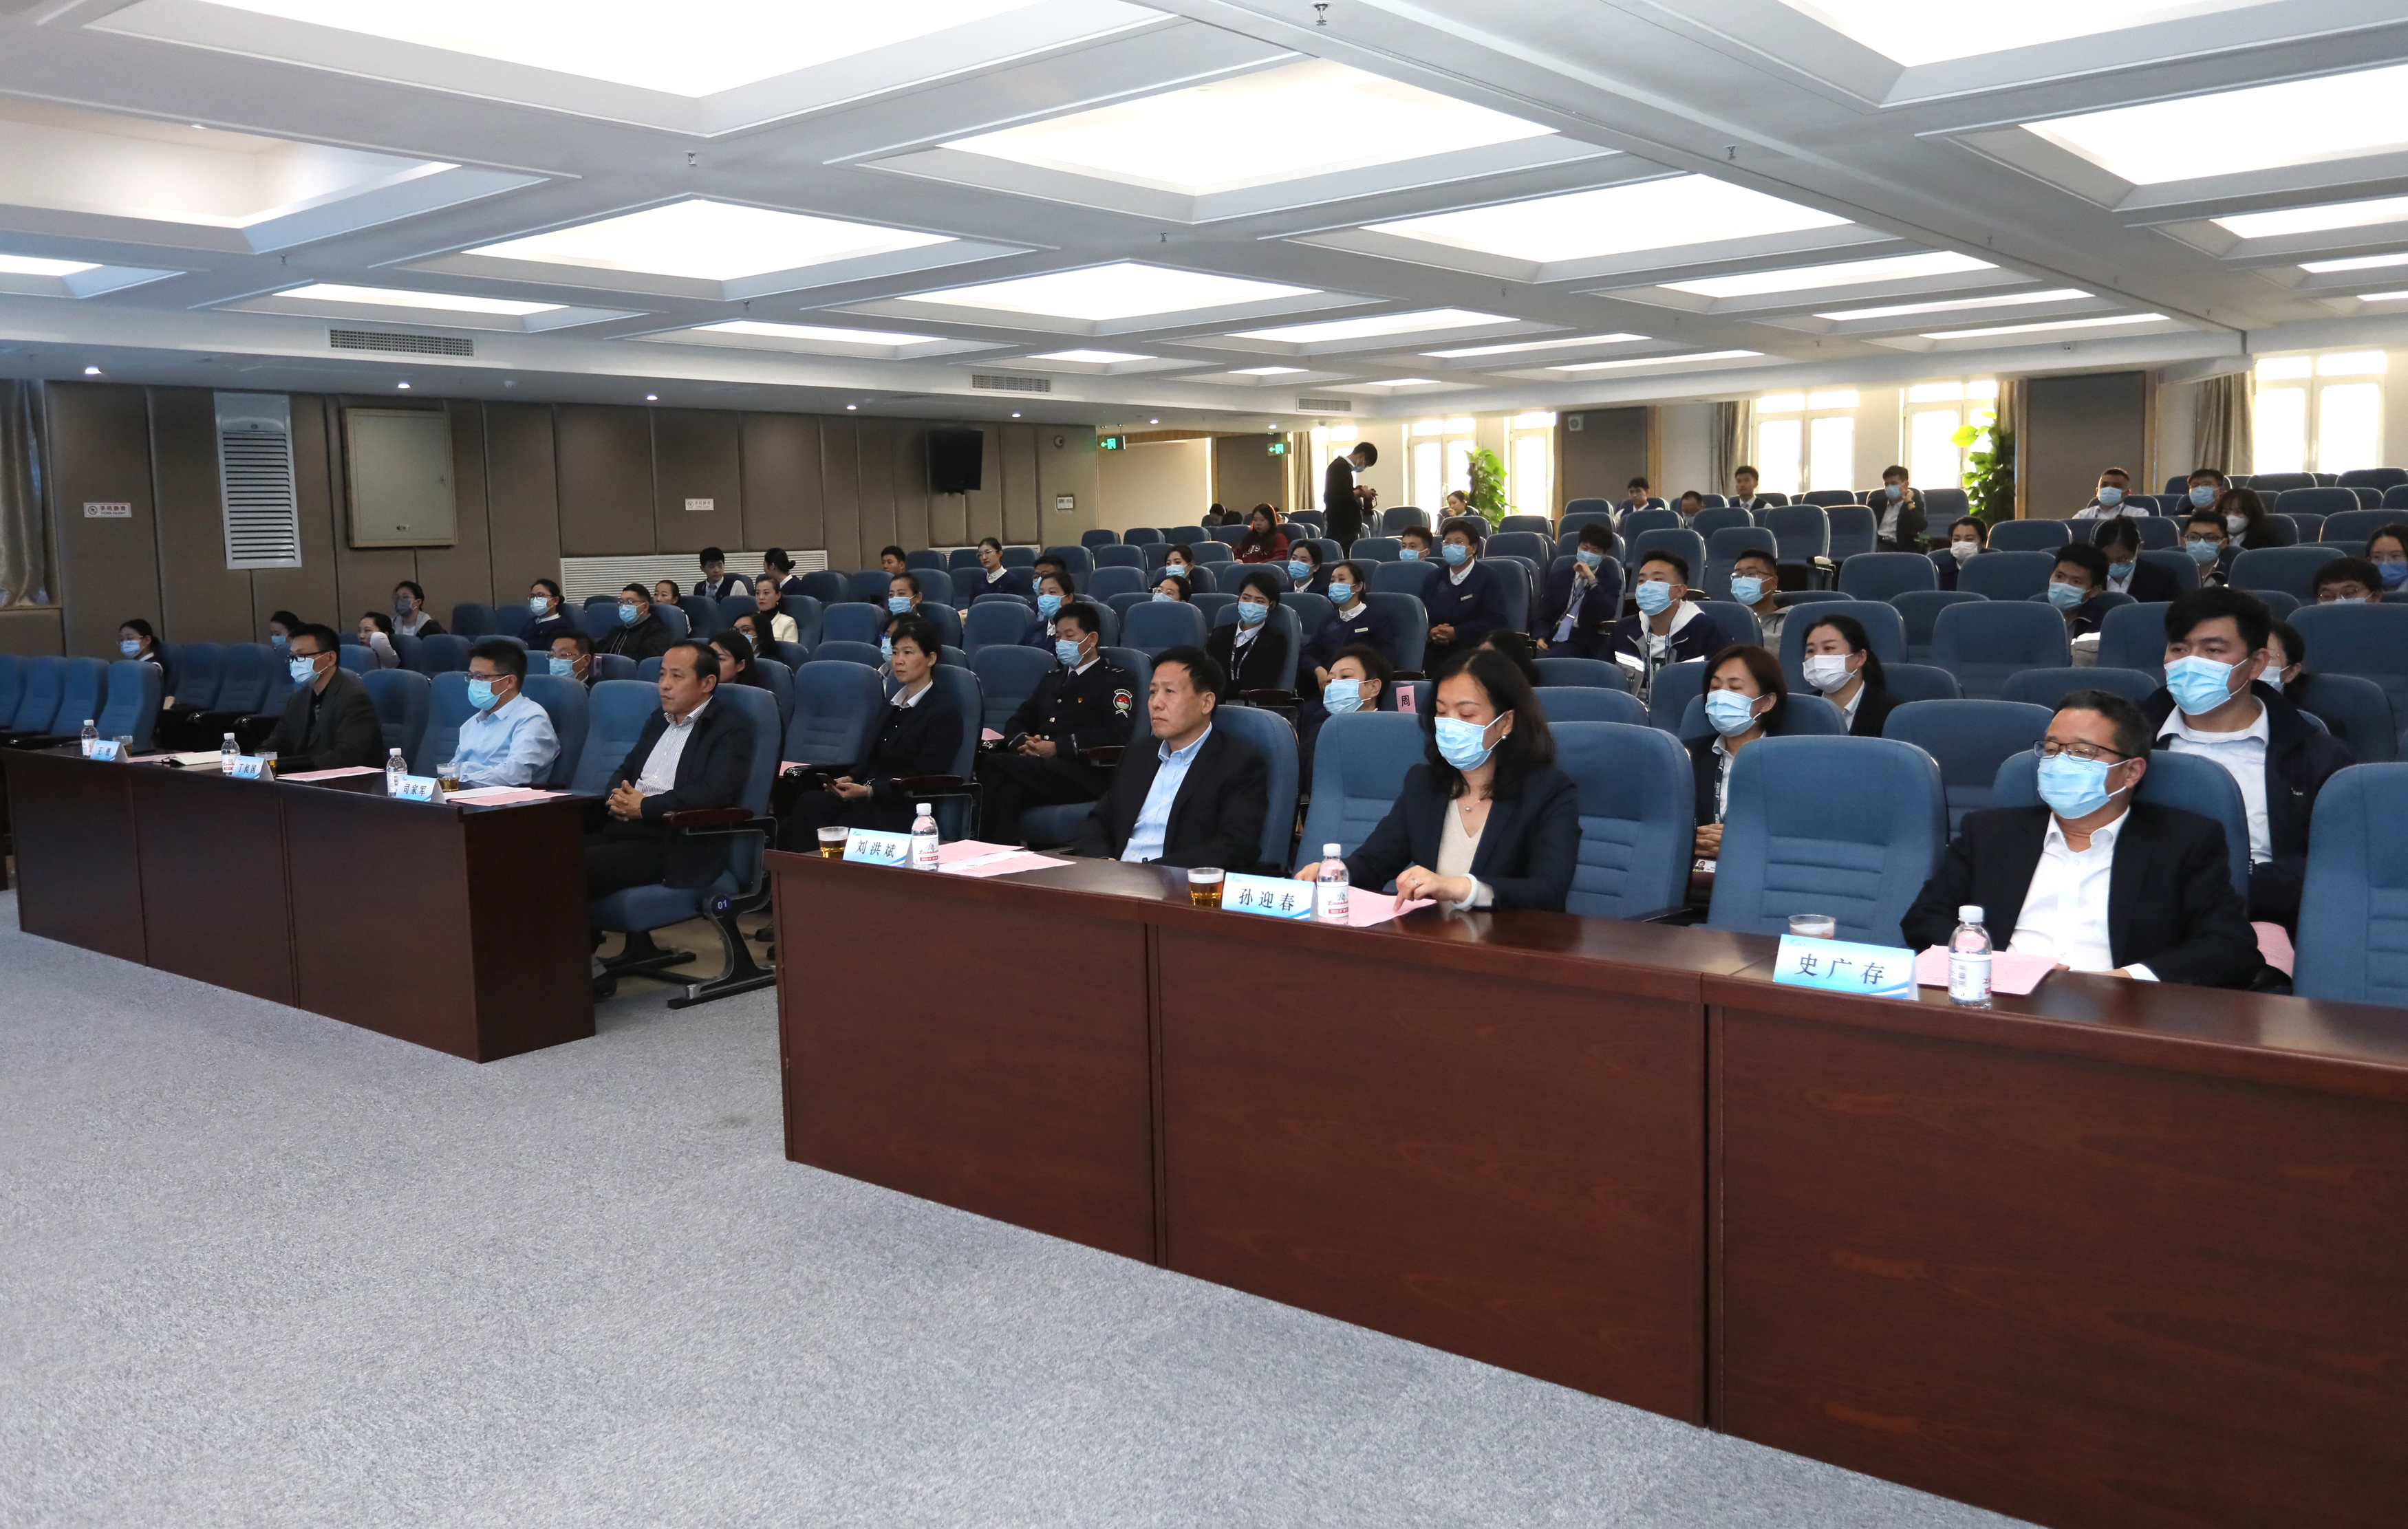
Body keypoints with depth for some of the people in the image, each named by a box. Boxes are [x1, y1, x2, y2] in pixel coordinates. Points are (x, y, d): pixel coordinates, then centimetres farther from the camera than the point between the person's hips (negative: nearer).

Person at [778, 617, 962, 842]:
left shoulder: (945, 713, -4)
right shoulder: (894, 703, 21)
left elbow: (923, 779, -10)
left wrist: (868, 791, -19)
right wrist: (850, 778, -3)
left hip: (901, 810, -7)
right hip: (866, 795, 7)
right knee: (809, 802, -21)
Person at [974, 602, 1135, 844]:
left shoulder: (1117, 679, 9)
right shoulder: (1052, 679, 33)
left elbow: (1116, 734, -7)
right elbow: (1018, 722, 27)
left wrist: (1057, 747, -15)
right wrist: (1022, 742, 0)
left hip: (1082, 776, -6)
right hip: (1036, 767, 6)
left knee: (993, 766, -31)